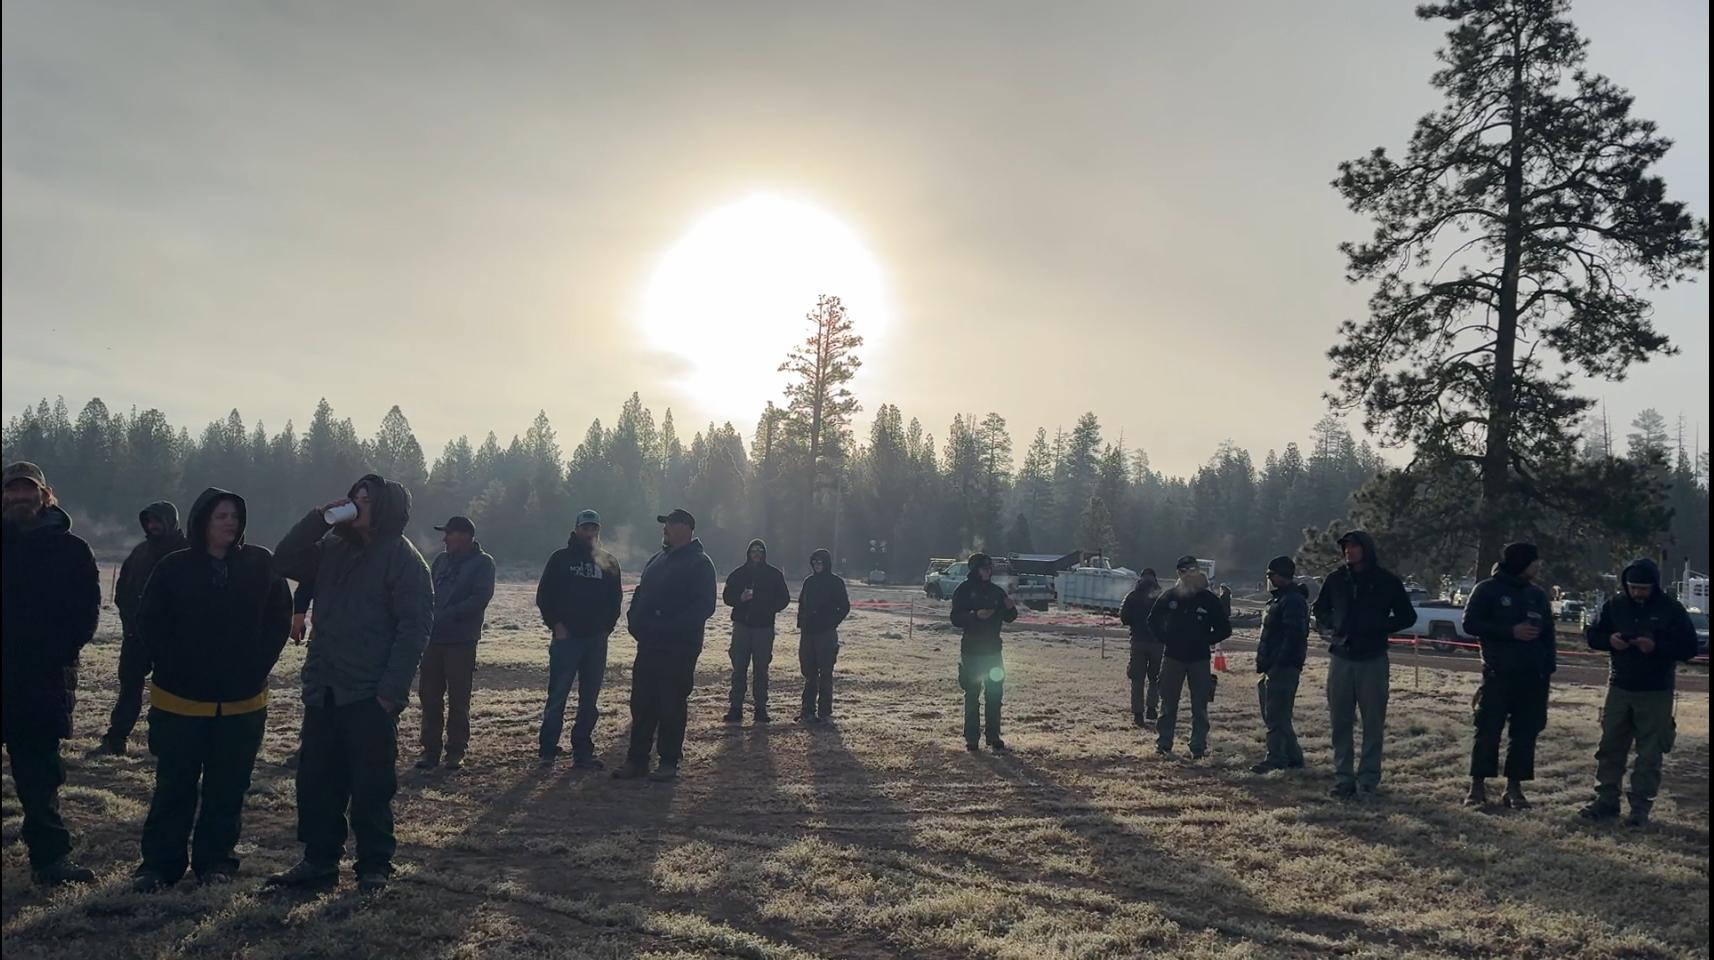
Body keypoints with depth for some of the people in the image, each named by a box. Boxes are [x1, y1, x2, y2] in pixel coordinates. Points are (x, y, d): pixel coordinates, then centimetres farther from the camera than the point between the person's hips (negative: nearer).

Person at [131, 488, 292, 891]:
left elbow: (279, 619, 4)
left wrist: (257, 668, -2)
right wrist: (173, 669, -4)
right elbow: (149, 624, 2)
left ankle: (216, 860, 20)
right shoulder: (175, 568, -2)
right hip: (181, 701, -1)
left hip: (242, 703, 1)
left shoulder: (261, 565, 0)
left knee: (227, 788, 8)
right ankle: (160, 862, 16)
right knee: (174, 786, 5)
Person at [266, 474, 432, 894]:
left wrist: (390, 691, -19)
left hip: (370, 697, -7)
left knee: (371, 787, 2)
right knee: (315, 781, 12)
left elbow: (415, 627, -14)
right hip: (323, 693, 7)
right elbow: (283, 562, 7)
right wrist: (317, 518, -4)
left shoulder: (403, 558, -9)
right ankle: (319, 861, 25)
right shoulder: (333, 548, 13)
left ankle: (374, 867, 15)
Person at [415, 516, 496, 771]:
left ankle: (456, 751, 11)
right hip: (433, 638, 5)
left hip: (462, 641, -5)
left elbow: (481, 597, -14)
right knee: (429, 695, 5)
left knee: (458, 698, 1)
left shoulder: (483, 563, -2)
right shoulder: (441, 560, 16)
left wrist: (447, 615, -21)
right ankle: (430, 748, 14)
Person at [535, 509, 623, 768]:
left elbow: (615, 599, 15)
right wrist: (556, 625, -8)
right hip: (566, 638, -3)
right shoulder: (561, 558, 3)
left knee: (590, 700, 6)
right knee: (557, 696, -4)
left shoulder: (608, 562, 12)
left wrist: (607, 627, 3)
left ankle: (583, 752, 12)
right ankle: (547, 750, 4)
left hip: (596, 640, 3)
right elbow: (544, 596, 1)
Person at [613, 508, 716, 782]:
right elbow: (641, 593, 22)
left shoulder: (699, 563, -9)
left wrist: (669, 627, -23)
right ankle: (637, 759, 17)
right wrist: (635, 620, 3)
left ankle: (669, 762, 10)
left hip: (678, 649, -7)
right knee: (641, 703, 9)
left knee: (672, 705, 0)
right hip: (649, 646, 8)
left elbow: (704, 606, -18)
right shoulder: (658, 560, 16)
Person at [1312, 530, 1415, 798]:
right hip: (1341, 658, 3)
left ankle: (1368, 778, 9)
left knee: (1373, 722, 1)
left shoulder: (1387, 581, -1)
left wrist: (1378, 628, -11)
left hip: (1373, 660, -3)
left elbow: (1407, 616, 2)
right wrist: (1327, 629, 1)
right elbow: (1320, 609, 21)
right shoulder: (1336, 579, 7)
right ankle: (1343, 777, 10)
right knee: (1341, 722, 4)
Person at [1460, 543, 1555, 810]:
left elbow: (1548, 634, 18)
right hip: (1498, 674, -5)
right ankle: (1478, 785, 3)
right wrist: (1511, 631, -17)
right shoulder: (1488, 590, -3)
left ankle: (1514, 787, 13)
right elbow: (1470, 624, -9)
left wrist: (1549, 667, 7)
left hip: (1533, 677, 5)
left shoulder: (1539, 595, 13)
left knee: (1526, 733, 5)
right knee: (1488, 730, -5)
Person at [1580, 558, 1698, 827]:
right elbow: (1592, 634, 10)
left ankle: (1641, 808, 7)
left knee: (1650, 754, 1)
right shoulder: (1615, 605, 3)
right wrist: (1609, 639, -12)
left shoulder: (1671, 610, -6)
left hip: (1655, 693, -3)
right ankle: (1606, 800, 14)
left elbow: (1689, 647, -6)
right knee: (1610, 747, 6)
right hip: (1619, 688, 3)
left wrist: (1657, 647, -22)